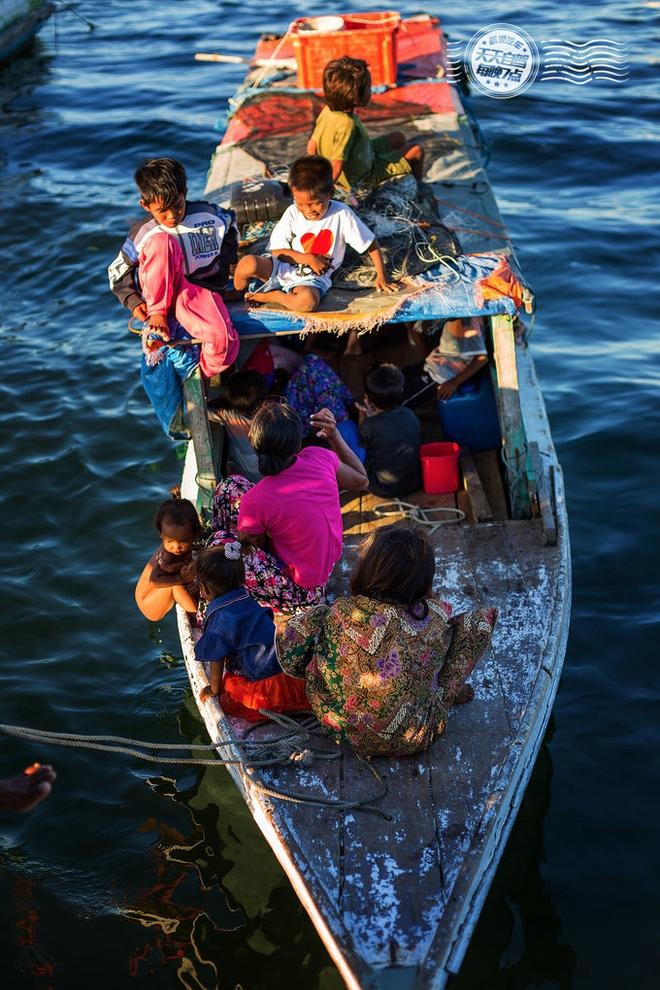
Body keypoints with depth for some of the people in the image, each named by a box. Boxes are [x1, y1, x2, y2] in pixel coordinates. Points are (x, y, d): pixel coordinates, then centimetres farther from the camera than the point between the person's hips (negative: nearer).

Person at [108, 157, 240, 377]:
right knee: (162, 241, -33)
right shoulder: (142, 233, -4)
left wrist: (226, 260, 11)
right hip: (157, 291, -1)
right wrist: (132, 300, -11)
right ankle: (157, 313, -22)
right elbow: (118, 271, 5)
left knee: (224, 341, -32)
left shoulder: (208, 215, 0)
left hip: (199, 289, 2)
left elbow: (230, 221, 23)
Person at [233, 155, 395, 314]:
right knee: (249, 263, -30)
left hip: (312, 278, -2)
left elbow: (371, 243, -2)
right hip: (284, 267, 2)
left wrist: (381, 276, -2)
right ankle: (237, 293, 4)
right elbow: (276, 250, -3)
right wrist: (306, 258, -15)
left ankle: (266, 296, -13)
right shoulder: (292, 213, -5)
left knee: (307, 301, -40)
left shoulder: (341, 214, -11)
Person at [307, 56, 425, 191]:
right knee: (416, 150, 3)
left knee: (399, 138, 25)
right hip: (361, 179, -8)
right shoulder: (347, 124, -38)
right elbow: (336, 165, -38)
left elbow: (312, 145, -4)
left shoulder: (327, 111, -14)